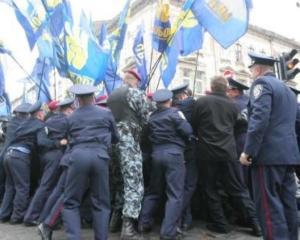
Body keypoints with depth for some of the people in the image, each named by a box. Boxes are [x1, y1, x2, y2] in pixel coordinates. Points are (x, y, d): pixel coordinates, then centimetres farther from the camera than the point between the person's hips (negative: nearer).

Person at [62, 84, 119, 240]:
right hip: (100, 156, 0)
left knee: (71, 202, 9)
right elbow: (116, 138, 23)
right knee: (101, 203, 11)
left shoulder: (71, 117, 16)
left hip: (78, 155, 0)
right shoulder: (106, 113, 14)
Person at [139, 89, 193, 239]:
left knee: (154, 191, 20)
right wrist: (183, 119, 9)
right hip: (173, 154, -6)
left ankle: (144, 223, 24)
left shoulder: (151, 117, 11)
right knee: (175, 195, -2)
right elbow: (188, 131, -9)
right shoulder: (174, 113, -5)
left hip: (156, 154, 6)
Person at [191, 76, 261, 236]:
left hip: (208, 152, -3)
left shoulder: (201, 101, -4)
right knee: (237, 189, 11)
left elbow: (193, 126, 4)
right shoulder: (232, 105, 5)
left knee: (211, 189, 10)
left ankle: (220, 224, 13)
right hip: (228, 152, 3)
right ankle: (255, 222, 12)